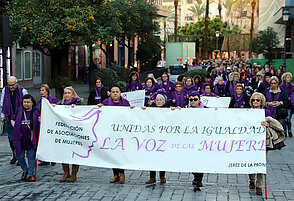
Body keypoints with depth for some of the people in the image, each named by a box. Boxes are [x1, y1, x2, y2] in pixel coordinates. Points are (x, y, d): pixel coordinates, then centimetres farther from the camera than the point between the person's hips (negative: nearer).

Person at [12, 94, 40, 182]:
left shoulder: (36, 111, -3)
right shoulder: (18, 111, 4)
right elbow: (13, 120, 18)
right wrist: (16, 127, 2)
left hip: (32, 139, -2)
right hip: (20, 139, 3)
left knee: (31, 157, 5)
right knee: (19, 156, 7)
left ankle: (31, 174, 18)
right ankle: (25, 170, 31)